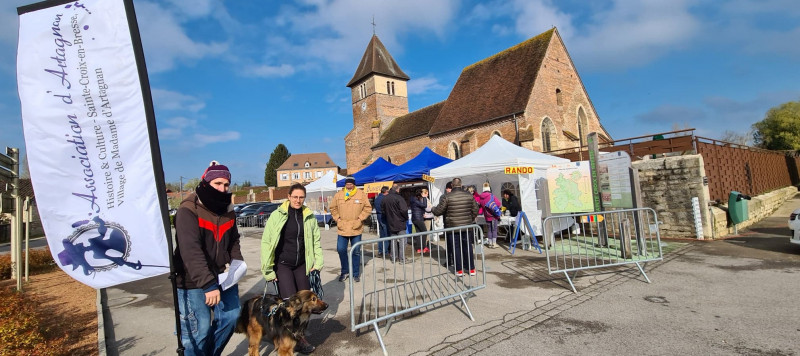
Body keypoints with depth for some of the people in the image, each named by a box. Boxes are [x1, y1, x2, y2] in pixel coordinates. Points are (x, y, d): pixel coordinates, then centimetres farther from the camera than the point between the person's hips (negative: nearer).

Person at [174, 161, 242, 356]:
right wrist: (208, 284, -34)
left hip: (221, 277, 7)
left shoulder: (228, 210, 4)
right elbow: (191, 252, -28)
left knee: (231, 316, 10)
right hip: (193, 282, -7)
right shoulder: (188, 211, -18)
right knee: (198, 329, -5)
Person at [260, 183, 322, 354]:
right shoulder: (277, 215, -9)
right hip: (282, 264, -4)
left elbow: (316, 241, 9)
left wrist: (318, 262, 1)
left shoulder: (310, 216, 0)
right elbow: (266, 242, -6)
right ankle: (299, 339, 6)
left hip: (302, 264, 4)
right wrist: (268, 269, -7)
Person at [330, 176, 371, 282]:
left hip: (356, 228, -1)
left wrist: (360, 219, -7)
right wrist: (338, 219, 0)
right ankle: (345, 271, 25)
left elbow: (368, 208, 0)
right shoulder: (338, 195, 2)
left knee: (356, 252, 8)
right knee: (341, 250, 4)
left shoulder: (361, 194, -2)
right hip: (342, 228, 1)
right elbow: (333, 208, 11)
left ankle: (356, 273, 23)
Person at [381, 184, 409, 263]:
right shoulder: (399, 198, -17)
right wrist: (406, 218, -4)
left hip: (391, 224, 6)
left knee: (393, 241, 14)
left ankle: (394, 258, 18)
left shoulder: (385, 199, 3)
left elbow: (383, 210, 11)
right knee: (402, 240, 2)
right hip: (400, 223, -6)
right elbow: (404, 210, -20)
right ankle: (402, 258, 3)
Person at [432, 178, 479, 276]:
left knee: (456, 248, 7)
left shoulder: (447, 197, -11)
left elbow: (438, 211, -7)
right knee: (468, 247, 12)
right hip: (467, 226, 3)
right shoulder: (469, 195, 0)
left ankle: (459, 270, 12)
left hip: (453, 227, -3)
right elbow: (475, 210, 5)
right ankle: (471, 269, 18)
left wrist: (433, 208, 14)